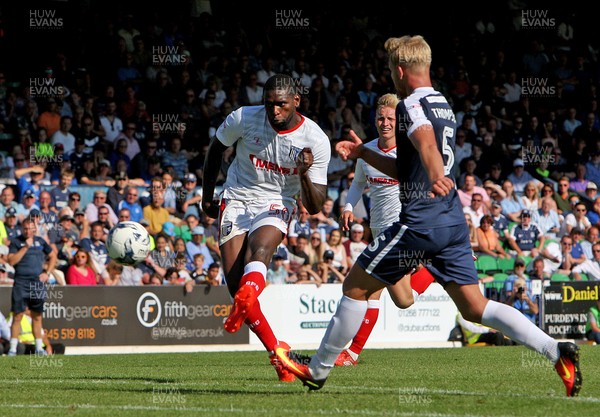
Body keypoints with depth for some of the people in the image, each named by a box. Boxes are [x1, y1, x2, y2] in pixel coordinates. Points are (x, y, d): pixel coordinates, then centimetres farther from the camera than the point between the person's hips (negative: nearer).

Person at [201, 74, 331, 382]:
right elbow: (216, 149, 13)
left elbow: (314, 207, -8)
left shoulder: (316, 140, -11)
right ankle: (276, 352, -6)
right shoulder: (243, 118, -10)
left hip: (276, 205, -2)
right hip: (236, 201, 2)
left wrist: (305, 174, -27)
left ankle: (243, 306, -61)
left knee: (259, 249, -37)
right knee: (235, 285, -14)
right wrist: (207, 196, 18)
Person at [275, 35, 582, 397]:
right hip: (454, 222, 8)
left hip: (420, 222, -8)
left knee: (355, 287, 7)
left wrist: (436, 177, -51)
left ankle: (317, 369, 16)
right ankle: (557, 351, -13)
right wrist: (363, 153, 29)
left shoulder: (411, 105, -8)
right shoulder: (444, 106, 21)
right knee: (475, 308, 4)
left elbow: (426, 143, -32)